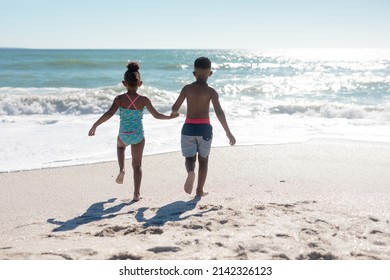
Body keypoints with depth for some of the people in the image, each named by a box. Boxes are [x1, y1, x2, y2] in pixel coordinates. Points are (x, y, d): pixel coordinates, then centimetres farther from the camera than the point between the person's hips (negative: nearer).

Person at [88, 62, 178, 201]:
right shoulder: (144, 100, -7)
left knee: (120, 146, 38)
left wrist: (95, 125, -17)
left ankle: (121, 170, 18)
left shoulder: (120, 99, -11)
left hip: (123, 134, 0)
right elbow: (156, 115, 2)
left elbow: (109, 114, -22)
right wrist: (170, 117, 19)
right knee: (137, 165, 11)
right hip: (138, 135, 0)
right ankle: (136, 194, 4)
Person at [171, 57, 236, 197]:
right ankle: (200, 190, 19)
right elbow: (219, 113, -14)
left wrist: (174, 113, 28)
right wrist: (228, 133, -11)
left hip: (189, 128, 1)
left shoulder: (187, 88, 0)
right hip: (204, 128, -1)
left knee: (190, 158, 12)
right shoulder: (211, 91, -6)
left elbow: (175, 108, 3)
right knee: (203, 159, 17)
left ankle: (191, 172, -23)